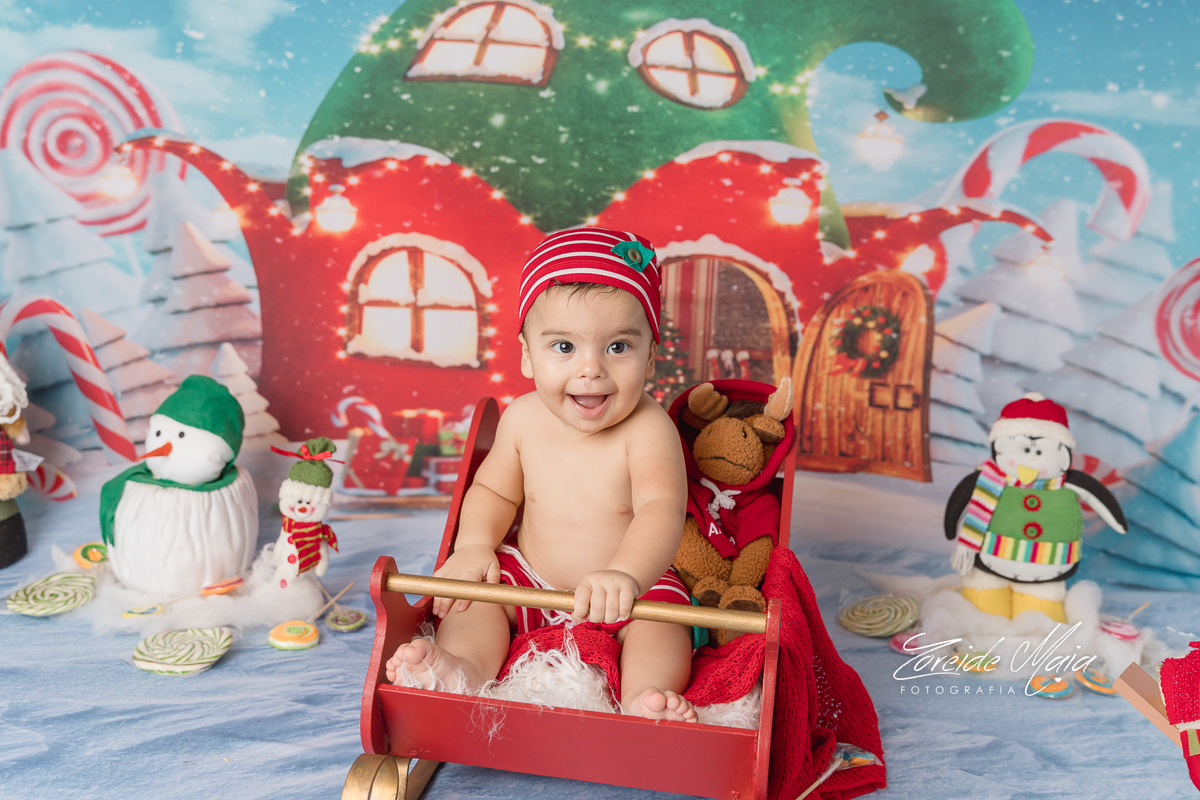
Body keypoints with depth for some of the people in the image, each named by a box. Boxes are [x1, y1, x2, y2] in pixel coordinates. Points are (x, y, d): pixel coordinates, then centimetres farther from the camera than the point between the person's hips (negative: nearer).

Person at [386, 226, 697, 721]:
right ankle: (466, 664, -34)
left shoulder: (647, 429, -22)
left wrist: (625, 574, -57)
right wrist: (475, 544, -12)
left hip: (631, 588, -4)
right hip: (530, 577, 4)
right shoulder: (523, 419, -7)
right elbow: (494, 491, 9)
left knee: (660, 623, -29)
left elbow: (662, 509, -38)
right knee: (473, 587, -15)